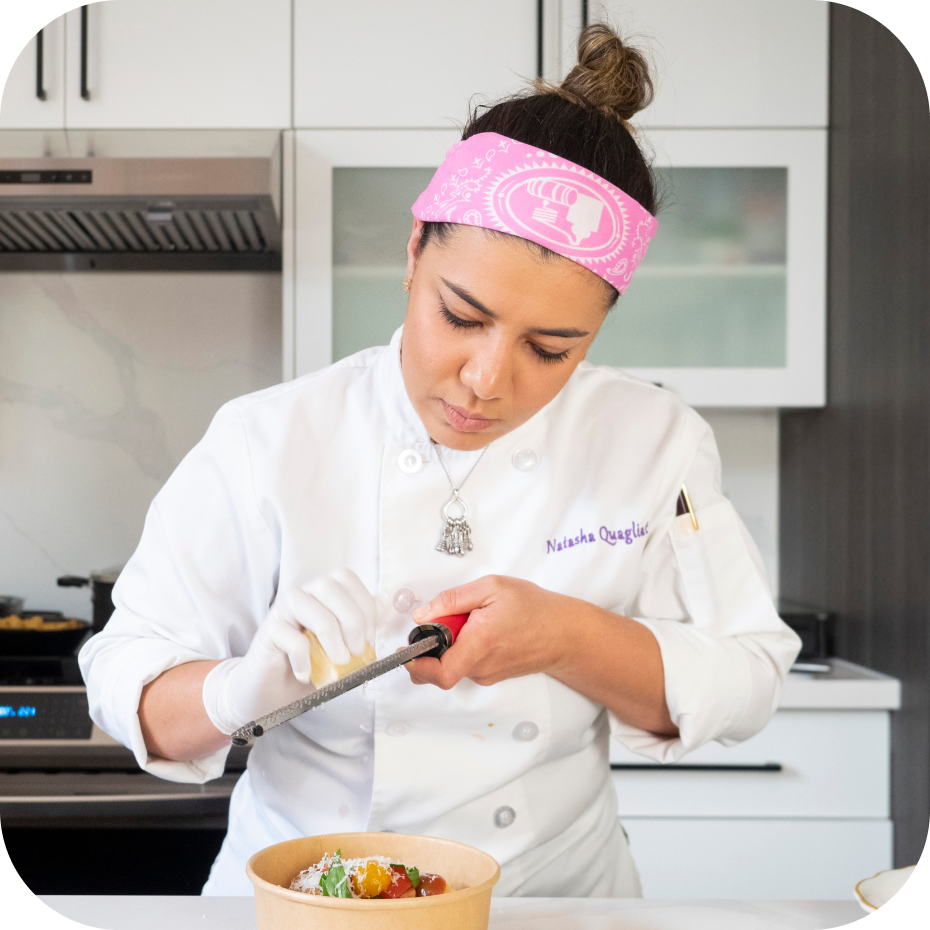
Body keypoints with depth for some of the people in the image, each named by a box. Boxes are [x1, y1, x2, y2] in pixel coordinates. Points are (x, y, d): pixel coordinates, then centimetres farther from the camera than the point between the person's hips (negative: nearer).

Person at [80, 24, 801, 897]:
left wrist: (568, 640, -20)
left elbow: (744, 682, -3)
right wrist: (244, 689, -28)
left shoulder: (655, 442, -5)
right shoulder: (269, 442, -9)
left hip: (558, 891, 1)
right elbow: (130, 684, -7)